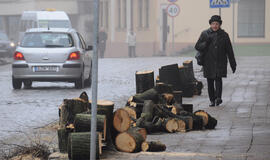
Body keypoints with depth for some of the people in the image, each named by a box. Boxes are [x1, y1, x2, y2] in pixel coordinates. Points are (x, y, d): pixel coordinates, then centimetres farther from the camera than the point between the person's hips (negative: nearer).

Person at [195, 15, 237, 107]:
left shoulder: (224, 35, 6)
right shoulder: (204, 34, 7)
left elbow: (229, 51, 9)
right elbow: (197, 47, 5)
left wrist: (233, 64, 8)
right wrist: (206, 43, -14)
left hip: (220, 62, -1)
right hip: (208, 63, 1)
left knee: (218, 78, -17)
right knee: (210, 82, 2)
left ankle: (218, 97, -21)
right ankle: (212, 100, 9)